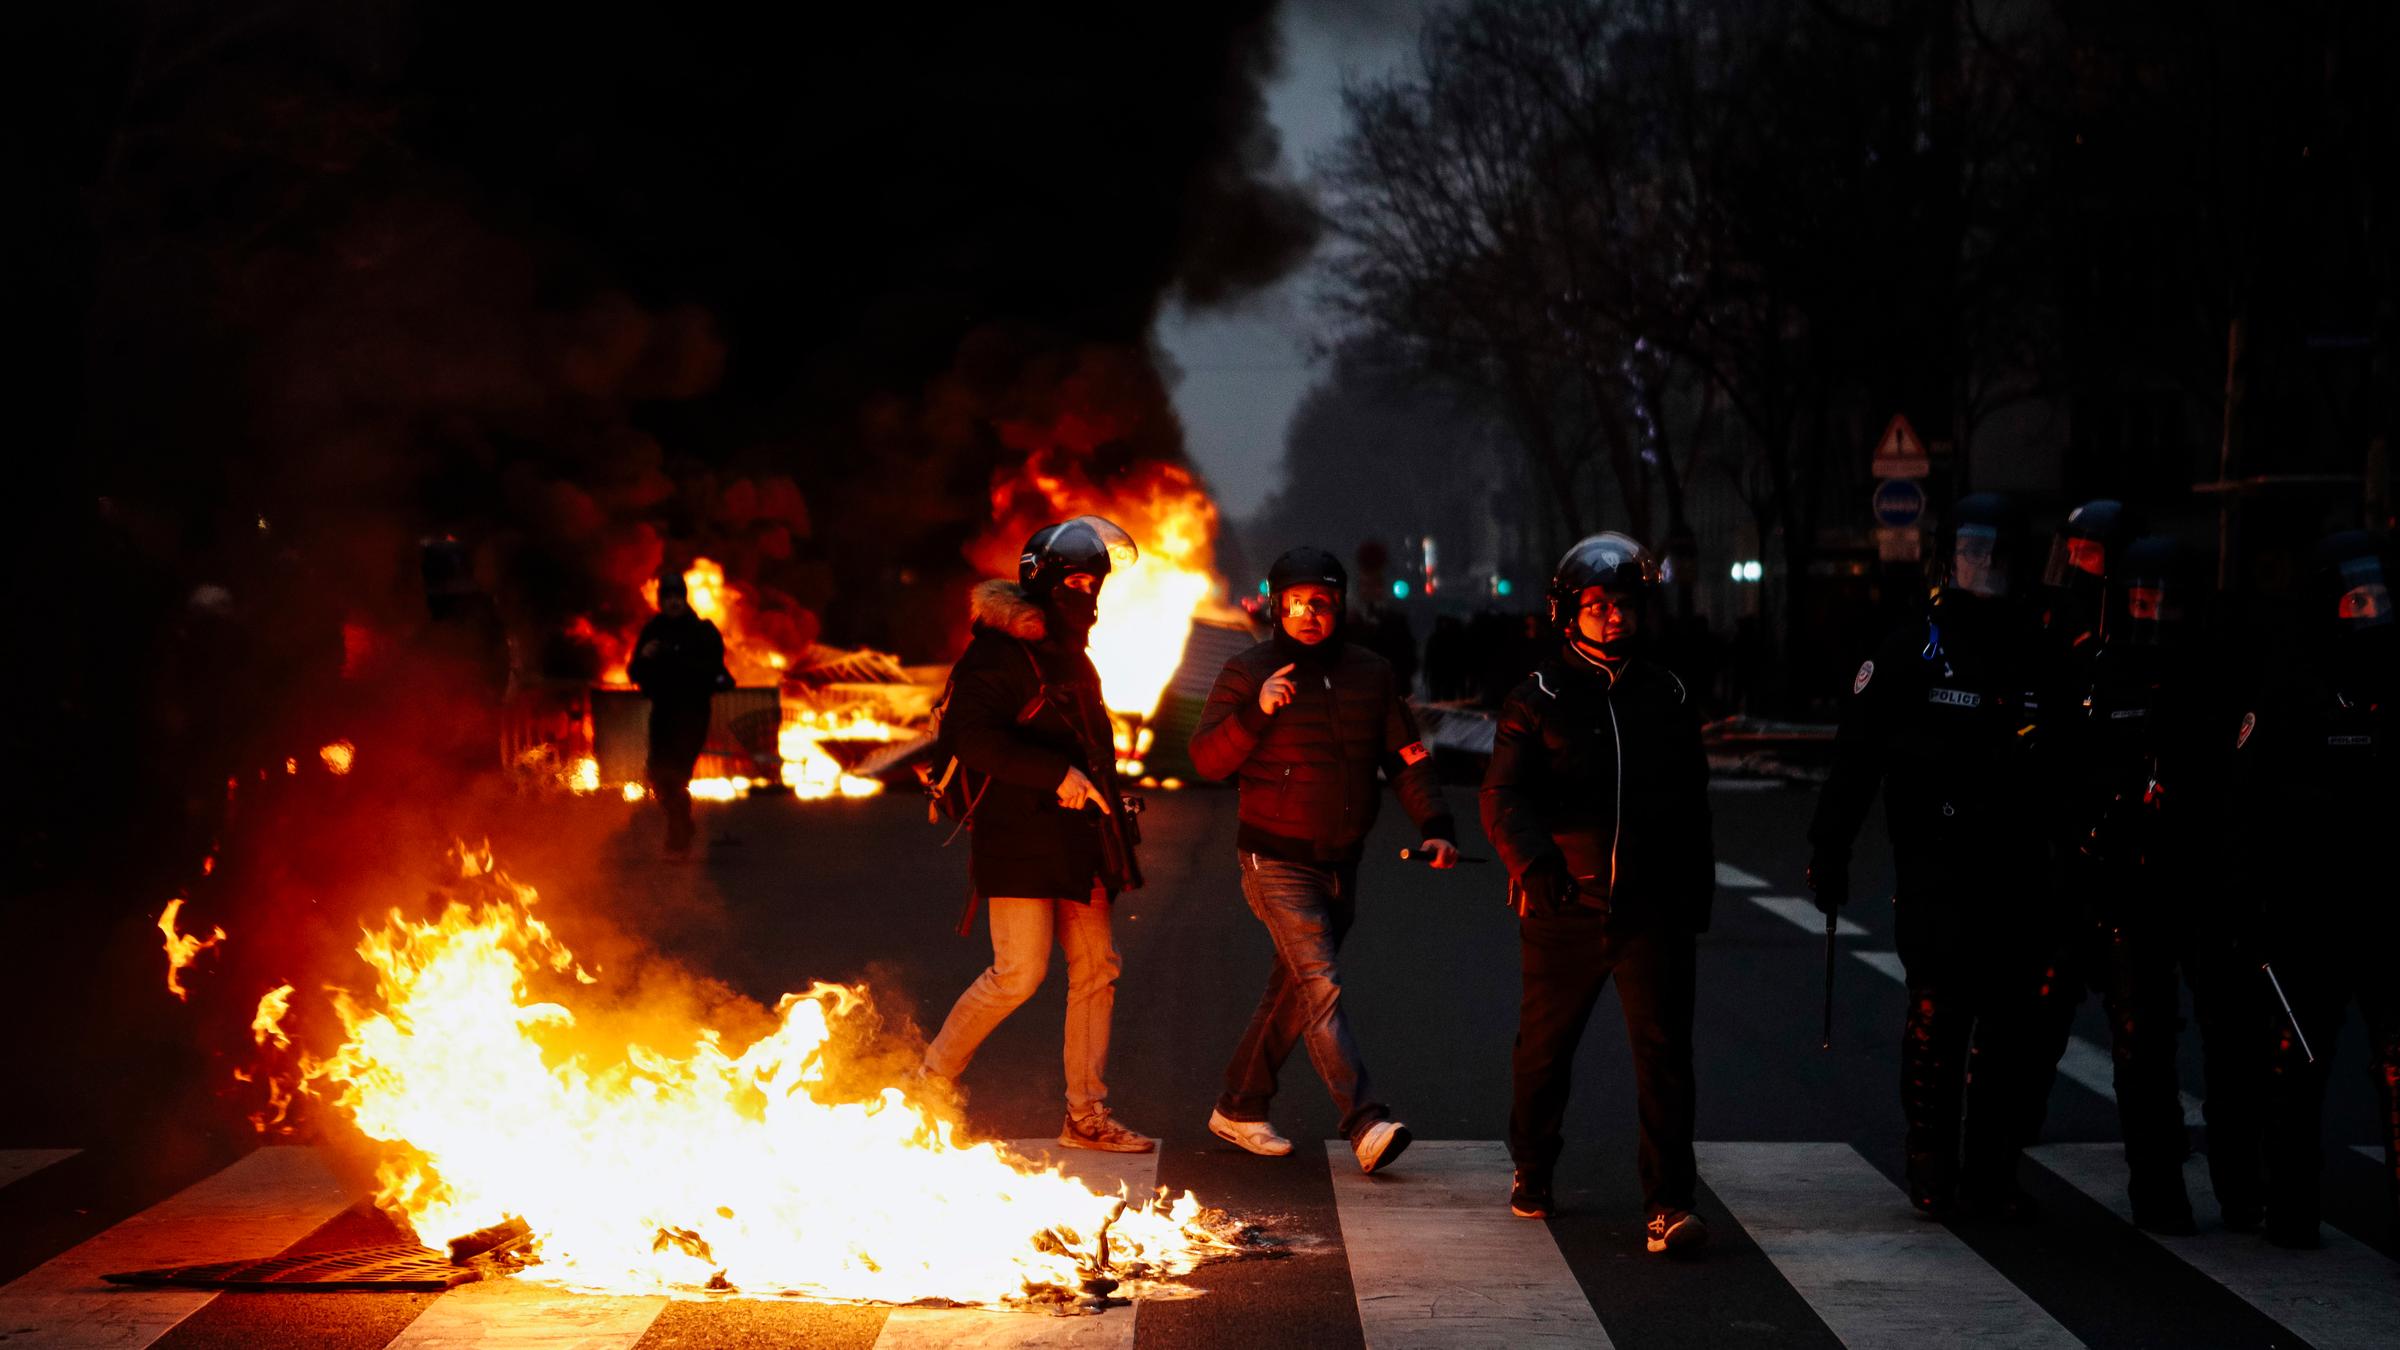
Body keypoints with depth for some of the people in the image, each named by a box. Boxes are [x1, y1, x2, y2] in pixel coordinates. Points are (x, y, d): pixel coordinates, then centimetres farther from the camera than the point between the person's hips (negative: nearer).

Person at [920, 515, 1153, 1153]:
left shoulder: (1071, 657, 20)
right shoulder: (997, 652, -8)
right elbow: (972, 736, -21)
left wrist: (1108, 809, 18)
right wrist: (1057, 774, -25)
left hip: (1076, 838, 9)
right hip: (1020, 838, -9)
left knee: (1096, 969, 4)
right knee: (1019, 973, -12)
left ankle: (1086, 1115, 10)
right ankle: (928, 1083, 3)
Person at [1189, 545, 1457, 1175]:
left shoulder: (1372, 674, 8)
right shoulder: (1249, 672, -4)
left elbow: (1407, 758, 9)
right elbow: (1207, 759, -9)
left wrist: (1435, 825, -5)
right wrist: (1255, 712, -25)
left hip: (1341, 864, 5)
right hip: (1278, 862, -5)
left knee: (1295, 989, 12)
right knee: (1321, 987, -17)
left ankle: (1240, 1109, 26)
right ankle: (1367, 1125, -24)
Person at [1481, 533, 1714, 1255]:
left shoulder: (1668, 696, 10)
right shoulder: (1538, 699, 2)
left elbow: (1692, 806, 18)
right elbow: (1505, 796, -5)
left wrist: (1696, 896, 17)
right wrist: (1535, 861, -22)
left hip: (1652, 906, 1)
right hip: (1564, 907, -1)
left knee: (1663, 1050, -8)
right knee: (1544, 1046, 12)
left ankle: (1669, 1203, -5)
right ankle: (1532, 1172, 35)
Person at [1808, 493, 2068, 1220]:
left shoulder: (2040, 653, 11)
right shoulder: (1910, 650, 2)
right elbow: (1855, 756, 0)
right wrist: (1828, 850, -4)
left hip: (2020, 876, 3)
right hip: (1936, 875, -3)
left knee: (2013, 1028, 5)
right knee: (1936, 1021, -3)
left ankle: (1991, 1173, 15)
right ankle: (1931, 1173, 10)